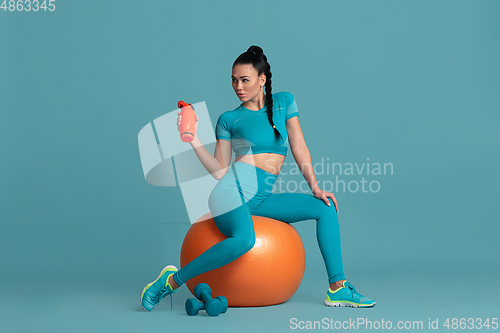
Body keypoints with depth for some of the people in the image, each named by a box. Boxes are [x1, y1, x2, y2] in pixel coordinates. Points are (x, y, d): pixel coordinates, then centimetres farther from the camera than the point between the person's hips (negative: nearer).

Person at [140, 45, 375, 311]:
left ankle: (337, 289, -4)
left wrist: (315, 187, 4)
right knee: (244, 239, -35)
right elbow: (220, 170, 3)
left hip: (261, 198, 4)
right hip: (234, 189, -4)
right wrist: (192, 139, -5)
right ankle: (172, 280, -22)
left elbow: (299, 148, 11)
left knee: (325, 208, -6)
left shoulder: (283, 102, 12)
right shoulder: (228, 119, 7)